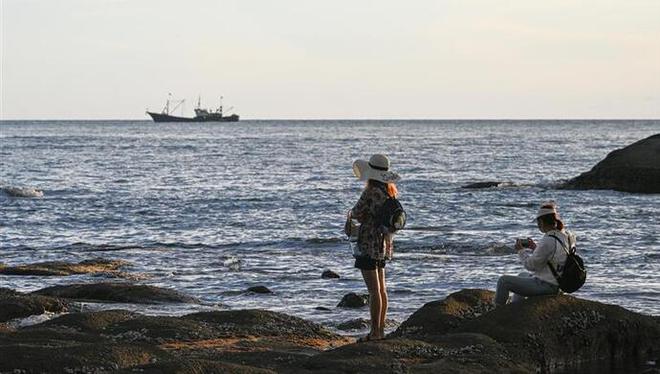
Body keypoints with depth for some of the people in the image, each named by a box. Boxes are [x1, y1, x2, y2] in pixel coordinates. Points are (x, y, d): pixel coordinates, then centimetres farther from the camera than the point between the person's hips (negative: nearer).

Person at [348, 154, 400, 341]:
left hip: (369, 244, -9)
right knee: (381, 289, 14)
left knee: (374, 290, -6)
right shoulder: (389, 192, 7)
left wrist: (350, 214, 11)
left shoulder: (370, 192, -18)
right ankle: (380, 330, 20)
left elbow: (356, 213, -10)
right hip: (384, 244, 9)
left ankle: (375, 332, -4)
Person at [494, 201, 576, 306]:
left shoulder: (548, 241, -28)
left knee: (503, 280, 2)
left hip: (544, 286, -10)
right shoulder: (566, 236, 1)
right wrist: (535, 247, 9)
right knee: (522, 275, 37)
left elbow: (531, 265, -20)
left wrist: (521, 250, -4)